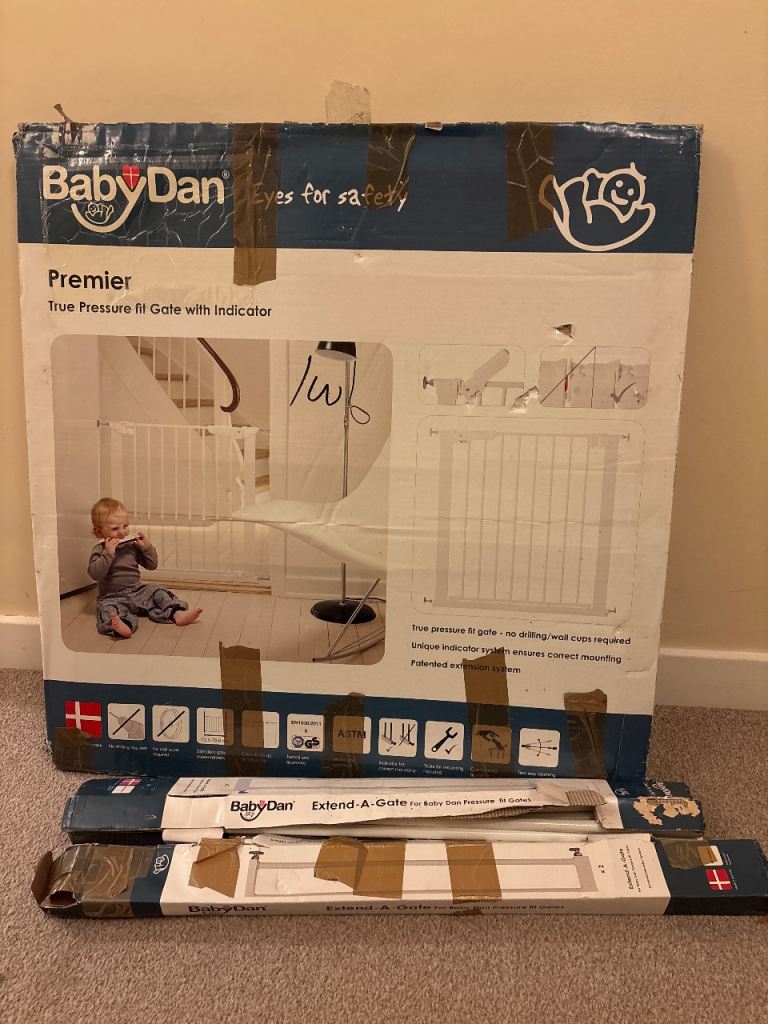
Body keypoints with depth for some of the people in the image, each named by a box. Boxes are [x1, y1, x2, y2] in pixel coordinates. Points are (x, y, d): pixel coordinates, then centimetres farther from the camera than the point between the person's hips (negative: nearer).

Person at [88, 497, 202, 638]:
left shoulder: (132, 545, 7)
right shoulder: (99, 550, -2)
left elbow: (152, 565, 11)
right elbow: (94, 573, -17)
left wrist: (147, 547, -5)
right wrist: (108, 554, -25)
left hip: (137, 590, 5)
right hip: (113, 597, -5)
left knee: (160, 593, -13)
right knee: (107, 608, -35)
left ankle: (177, 614, -35)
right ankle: (125, 624, -65)